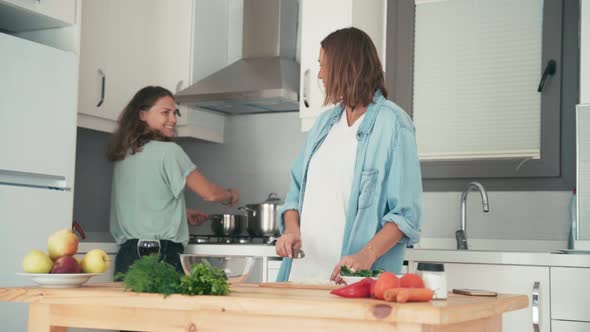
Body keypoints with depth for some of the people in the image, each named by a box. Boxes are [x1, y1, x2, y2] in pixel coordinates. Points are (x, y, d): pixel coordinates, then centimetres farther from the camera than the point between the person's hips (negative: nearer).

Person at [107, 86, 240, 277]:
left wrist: (183, 213, 28)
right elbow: (209, 193, -6)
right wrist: (231, 195, 15)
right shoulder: (168, 151, -8)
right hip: (161, 255, -7)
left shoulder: (123, 154, 13)